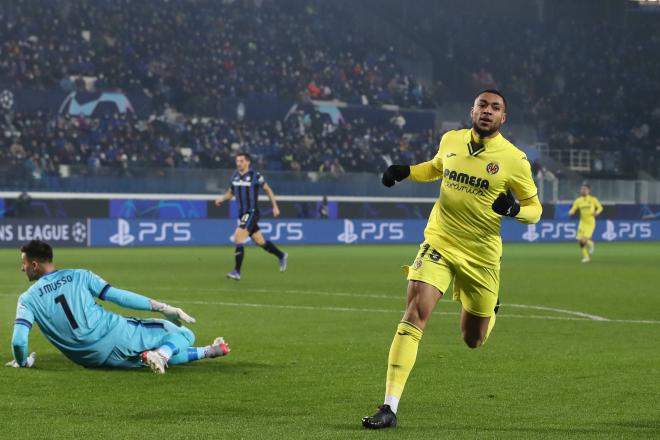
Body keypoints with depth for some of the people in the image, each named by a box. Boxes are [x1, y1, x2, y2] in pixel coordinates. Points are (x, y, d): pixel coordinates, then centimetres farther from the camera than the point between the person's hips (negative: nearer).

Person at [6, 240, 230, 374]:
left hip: (94, 357, 1)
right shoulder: (78, 275, 6)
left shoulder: (28, 299, 3)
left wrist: (22, 362, 11)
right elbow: (118, 296, -1)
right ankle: (162, 353, -23)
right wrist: (162, 307, 3)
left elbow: (18, 340, -11)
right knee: (183, 335, 9)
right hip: (116, 333, -1)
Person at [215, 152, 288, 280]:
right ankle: (281, 256, 37)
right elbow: (231, 192, 19)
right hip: (242, 213, 7)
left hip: (252, 212, -7)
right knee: (260, 241, 15)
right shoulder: (235, 176, 7)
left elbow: (267, 189, 1)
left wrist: (275, 206, 2)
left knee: (238, 237, -20)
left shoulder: (255, 176, -10)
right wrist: (222, 199, -1)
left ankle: (237, 272, -18)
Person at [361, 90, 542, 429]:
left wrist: (514, 208, -23)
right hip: (439, 243, 1)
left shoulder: (514, 159, -9)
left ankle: (488, 312, 52)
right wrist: (404, 171, 4)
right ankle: (390, 407, -20)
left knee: (473, 340, 11)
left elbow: (535, 207, 0)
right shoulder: (450, 140, 1)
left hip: (481, 256, -1)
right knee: (414, 313, -20)